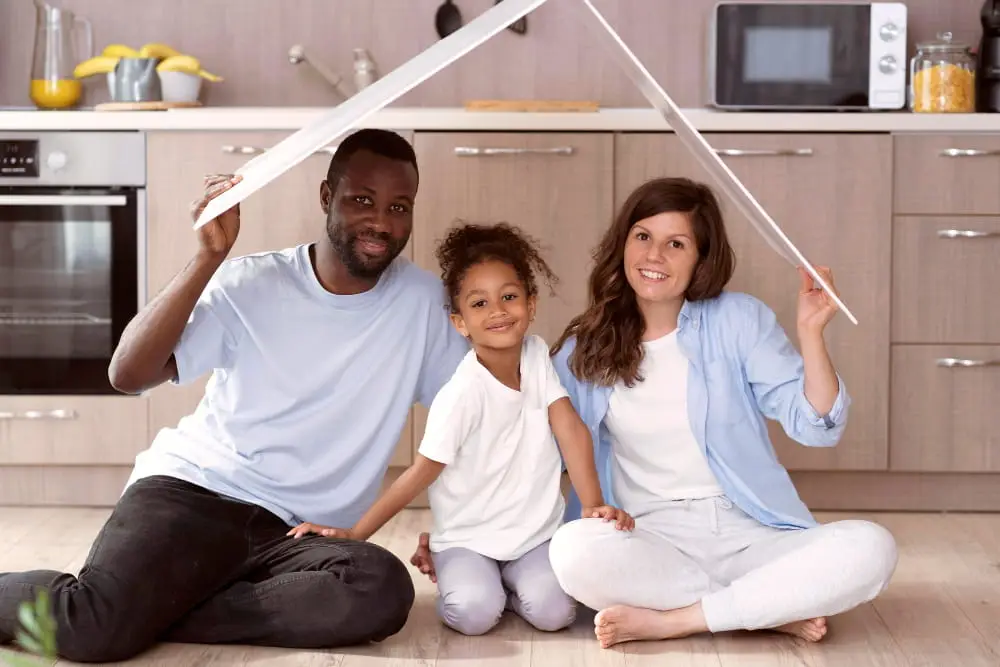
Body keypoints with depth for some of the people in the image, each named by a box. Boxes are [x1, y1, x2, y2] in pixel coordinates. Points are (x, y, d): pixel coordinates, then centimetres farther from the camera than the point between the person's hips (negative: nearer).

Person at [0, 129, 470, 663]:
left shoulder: (423, 302, 4)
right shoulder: (252, 284, -1)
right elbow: (128, 375, -10)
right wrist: (209, 256, -18)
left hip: (294, 534, 3)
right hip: (193, 488, -2)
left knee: (383, 591, -33)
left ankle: (150, 611, -18)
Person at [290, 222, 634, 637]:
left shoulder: (537, 356, -3)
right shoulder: (461, 394, -20)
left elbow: (571, 429, -5)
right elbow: (423, 472, -15)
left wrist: (594, 506, -14)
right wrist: (355, 534, -17)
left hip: (537, 532, 4)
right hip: (468, 538, -3)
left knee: (554, 611, -20)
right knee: (475, 613, -28)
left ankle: (508, 582, 12)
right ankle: (470, 579, 7)